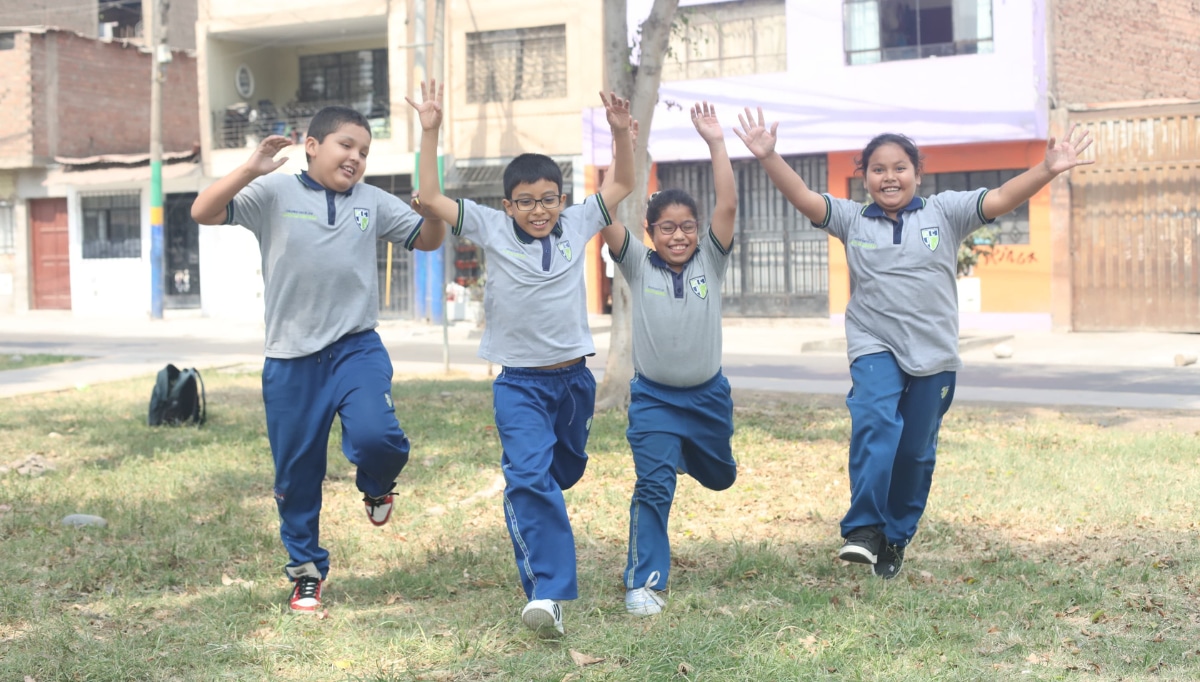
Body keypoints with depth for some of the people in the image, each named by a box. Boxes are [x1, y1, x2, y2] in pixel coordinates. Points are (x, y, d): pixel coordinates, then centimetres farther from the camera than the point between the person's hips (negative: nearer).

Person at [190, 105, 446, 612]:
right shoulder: (275, 193, 0)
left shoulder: (373, 202, 10)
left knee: (376, 437, -24)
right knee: (296, 474, 8)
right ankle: (306, 571, 29)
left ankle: (377, 487, 13)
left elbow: (428, 240, 17)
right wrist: (250, 170, -20)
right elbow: (203, 213, -8)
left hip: (357, 348, 1)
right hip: (291, 358, -1)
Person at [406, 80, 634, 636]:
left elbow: (622, 185, 11)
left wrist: (621, 132, -4)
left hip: (574, 377, 4)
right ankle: (548, 593, -25)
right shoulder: (492, 229, -5)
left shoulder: (577, 225, 1)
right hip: (519, 383, -4)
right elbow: (430, 197, -8)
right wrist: (430, 132, -15)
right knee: (530, 476, -21)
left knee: (564, 473, 22)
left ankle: (528, 523, 53)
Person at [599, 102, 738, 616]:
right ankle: (645, 581, -5)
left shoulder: (710, 262, -3)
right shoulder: (638, 265, -5)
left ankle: (687, 453, 58)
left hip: (708, 394, 3)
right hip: (654, 397, -3)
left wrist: (716, 143, -21)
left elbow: (728, 207, -15)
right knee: (653, 487, -13)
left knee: (719, 477, 23)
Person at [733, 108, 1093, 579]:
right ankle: (863, 529, -23)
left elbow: (1001, 198, -6)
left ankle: (895, 538, 25)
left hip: (933, 354, 1)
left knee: (916, 452, 8)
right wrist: (768, 157, -20)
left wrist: (1048, 170, -22)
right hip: (875, 346, -1)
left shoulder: (944, 213, 3)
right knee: (875, 424, -26)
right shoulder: (852, 219, 5)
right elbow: (804, 198, -5)